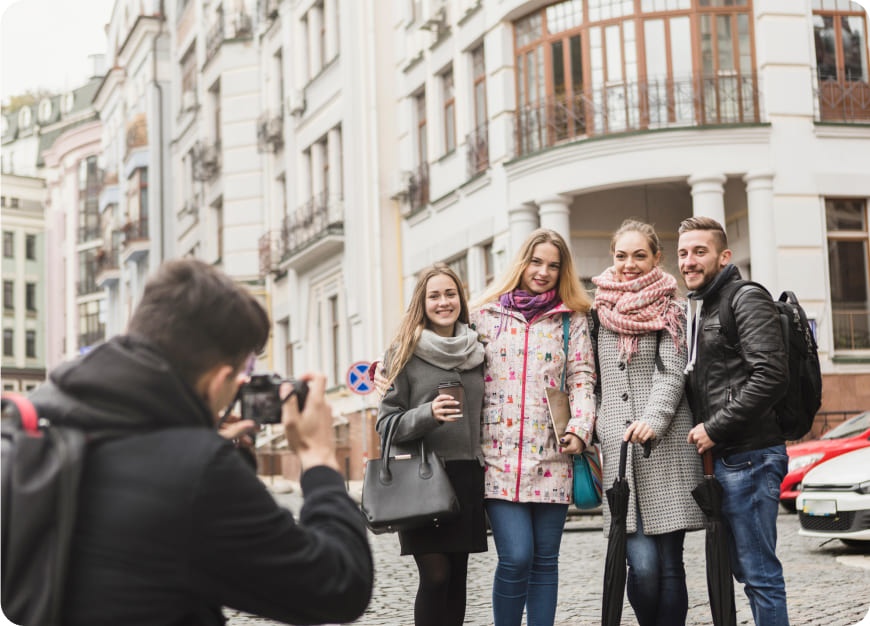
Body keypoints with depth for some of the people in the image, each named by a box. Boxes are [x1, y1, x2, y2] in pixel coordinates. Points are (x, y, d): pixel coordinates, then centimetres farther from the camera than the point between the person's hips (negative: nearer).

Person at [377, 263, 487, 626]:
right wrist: (428, 414, -19)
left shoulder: (476, 353, 12)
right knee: (436, 574, -10)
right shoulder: (404, 352, -1)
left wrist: (486, 463, 12)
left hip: (467, 475, 4)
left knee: (457, 576, 5)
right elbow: (387, 423, -2)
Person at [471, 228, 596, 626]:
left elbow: (582, 379, 3)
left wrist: (579, 429, -11)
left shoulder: (572, 320, 10)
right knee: (516, 558, -12)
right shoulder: (485, 315, 8)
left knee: (544, 561, 6)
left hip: (551, 459, 2)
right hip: (500, 456, -1)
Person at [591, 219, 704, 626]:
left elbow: (672, 372, -5)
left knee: (669, 563, -2)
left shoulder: (669, 308, 7)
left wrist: (652, 420, -22)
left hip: (666, 446, -2)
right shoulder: (600, 310, 15)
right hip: (617, 449, 2)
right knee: (642, 564, -9)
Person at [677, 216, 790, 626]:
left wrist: (714, 429, -16)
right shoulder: (697, 309, 19)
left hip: (748, 457, -9)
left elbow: (770, 377, -19)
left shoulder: (747, 301, -8)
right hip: (723, 457, 9)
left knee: (759, 573, -7)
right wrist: (701, 431, 11)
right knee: (744, 569, 13)